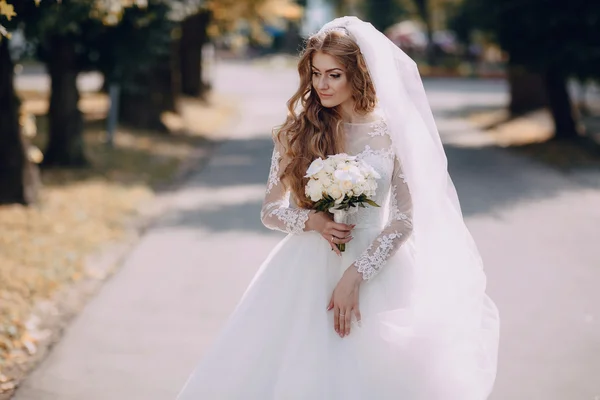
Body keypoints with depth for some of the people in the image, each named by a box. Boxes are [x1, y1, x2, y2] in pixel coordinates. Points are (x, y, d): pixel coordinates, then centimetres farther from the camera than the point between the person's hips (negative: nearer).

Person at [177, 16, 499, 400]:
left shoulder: (391, 132, -5)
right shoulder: (297, 131, 1)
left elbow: (405, 219, -6)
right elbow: (271, 211, 5)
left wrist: (355, 276, -14)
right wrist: (311, 221, -15)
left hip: (376, 269, -1)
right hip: (307, 272, 2)